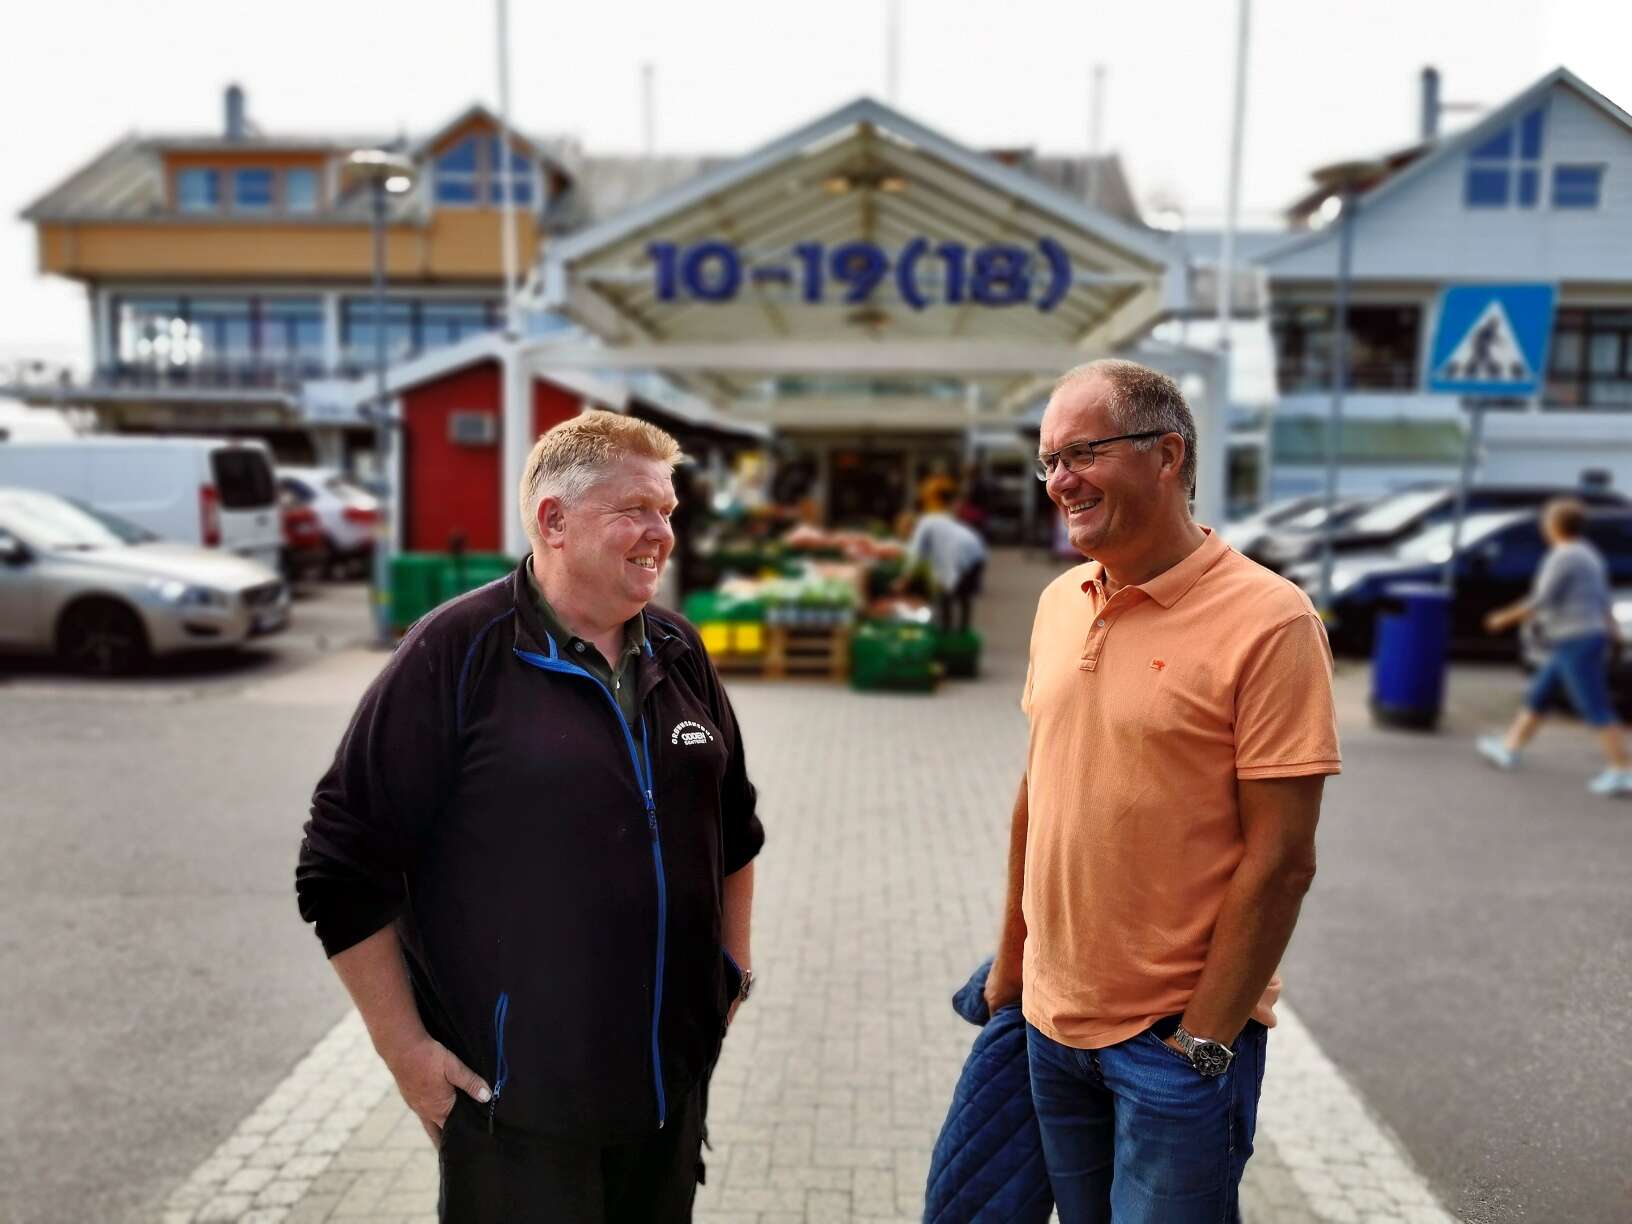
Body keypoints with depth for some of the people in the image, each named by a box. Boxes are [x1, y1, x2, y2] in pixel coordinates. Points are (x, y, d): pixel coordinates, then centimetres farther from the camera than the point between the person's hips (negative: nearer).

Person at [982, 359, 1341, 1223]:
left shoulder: (1266, 619, -17)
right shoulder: (1060, 602, 3)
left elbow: (1281, 858, -17)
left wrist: (1204, 1040, -15)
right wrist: (1012, 957, 14)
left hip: (1178, 1033, -6)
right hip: (1054, 1019, 6)